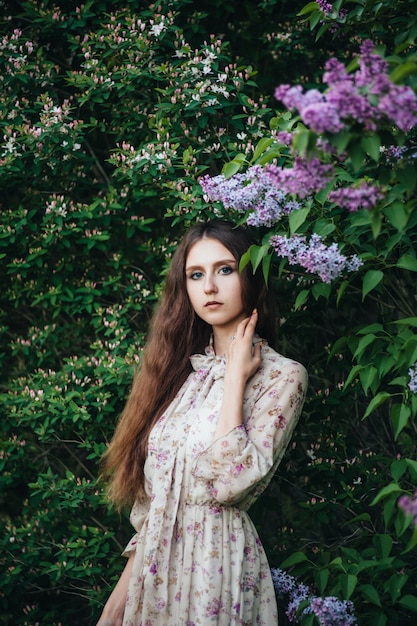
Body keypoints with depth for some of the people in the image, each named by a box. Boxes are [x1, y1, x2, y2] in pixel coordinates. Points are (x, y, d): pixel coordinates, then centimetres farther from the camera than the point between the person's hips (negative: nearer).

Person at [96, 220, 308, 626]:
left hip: (217, 561, -5)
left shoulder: (280, 375, -9)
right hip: (156, 561, 6)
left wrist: (235, 376, -15)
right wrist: (126, 584, 6)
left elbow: (230, 481, -22)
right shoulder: (182, 369, 8)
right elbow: (149, 489, 10)